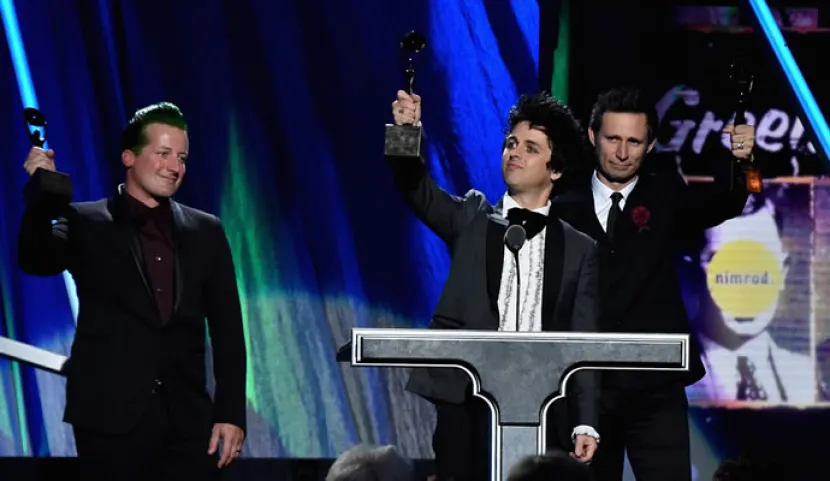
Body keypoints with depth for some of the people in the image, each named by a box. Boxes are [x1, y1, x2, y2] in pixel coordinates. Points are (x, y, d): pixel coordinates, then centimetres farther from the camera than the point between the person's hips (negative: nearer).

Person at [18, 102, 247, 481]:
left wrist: (231, 413, 2)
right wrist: (43, 194, -31)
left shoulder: (205, 232, 13)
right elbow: (36, 261, -13)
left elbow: (227, 329, 10)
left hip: (188, 420, 2)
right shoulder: (85, 224, 6)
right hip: (110, 417, -2)